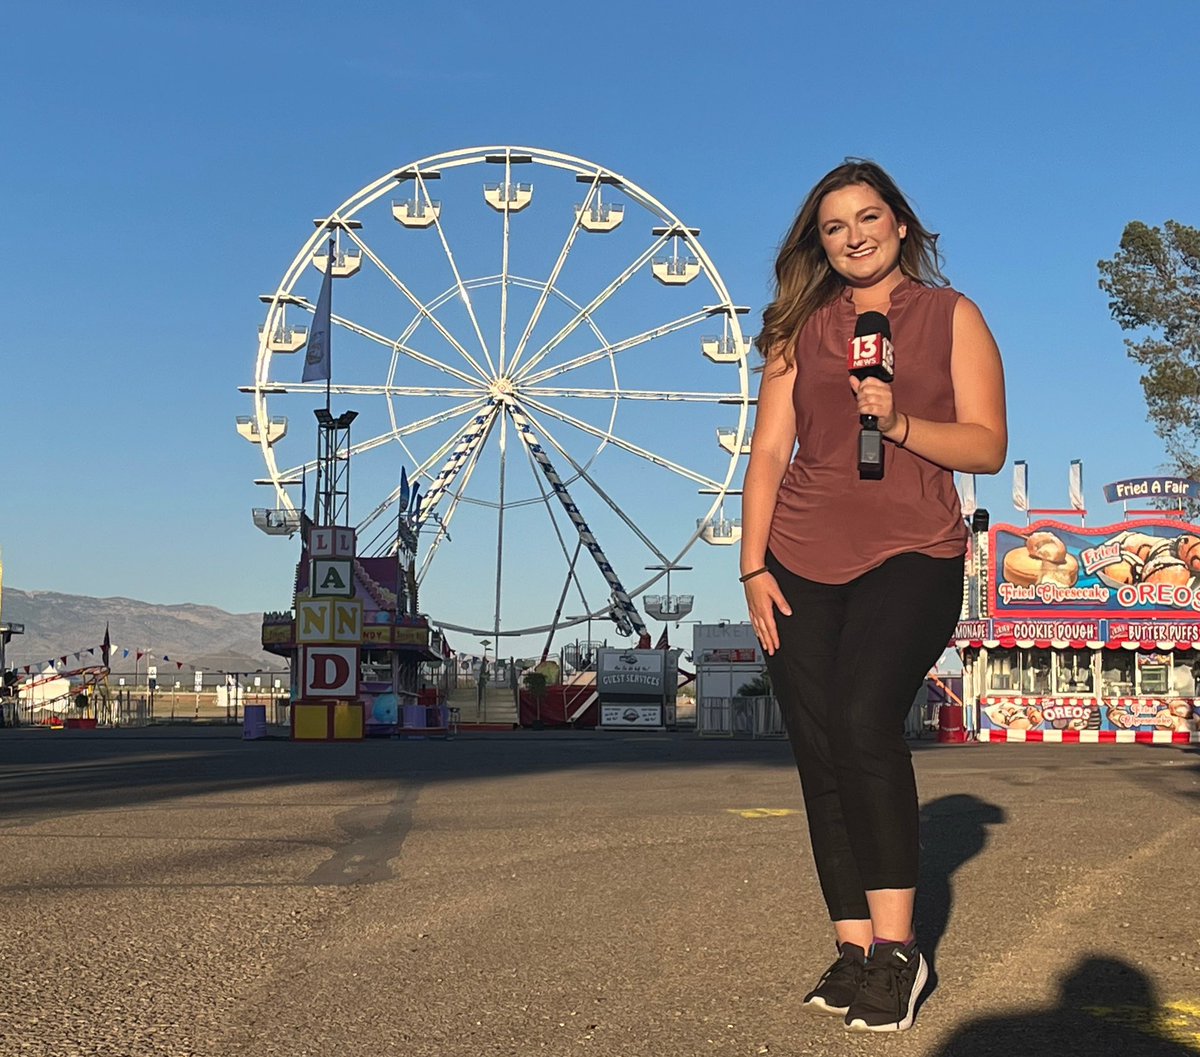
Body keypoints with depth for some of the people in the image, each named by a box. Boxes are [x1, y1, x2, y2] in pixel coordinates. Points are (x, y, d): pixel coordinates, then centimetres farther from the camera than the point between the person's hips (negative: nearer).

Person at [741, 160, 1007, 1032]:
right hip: (802, 560, 3)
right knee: (819, 751, -2)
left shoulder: (951, 315, 8)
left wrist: (898, 421, -16)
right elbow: (770, 451, 8)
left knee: (864, 719, -22)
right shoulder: (801, 328, 14)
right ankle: (855, 951, 6)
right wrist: (753, 568, -1)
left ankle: (896, 947, -13)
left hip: (912, 553, -3)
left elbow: (987, 445, 1)